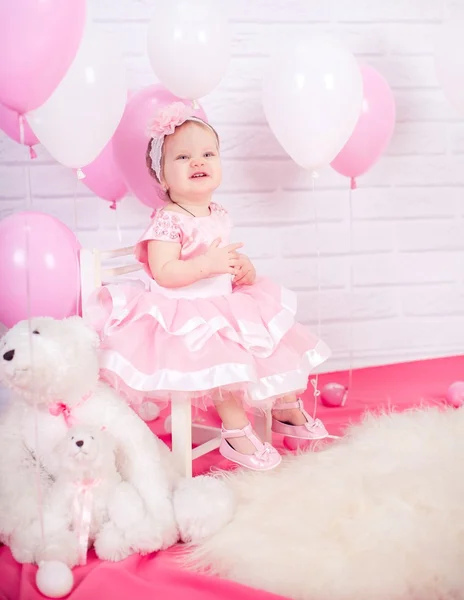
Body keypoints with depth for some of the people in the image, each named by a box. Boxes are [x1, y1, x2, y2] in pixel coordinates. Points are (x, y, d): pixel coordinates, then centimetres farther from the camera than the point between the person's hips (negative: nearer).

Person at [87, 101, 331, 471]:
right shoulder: (168, 221, -18)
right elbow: (163, 273, -27)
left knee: (277, 346, 9)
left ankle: (288, 409, 29)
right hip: (186, 316, -8)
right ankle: (236, 431, -9)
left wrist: (245, 269, 0)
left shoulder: (220, 216, 7)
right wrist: (208, 264, -32)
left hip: (226, 304, 9)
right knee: (227, 357, -27)